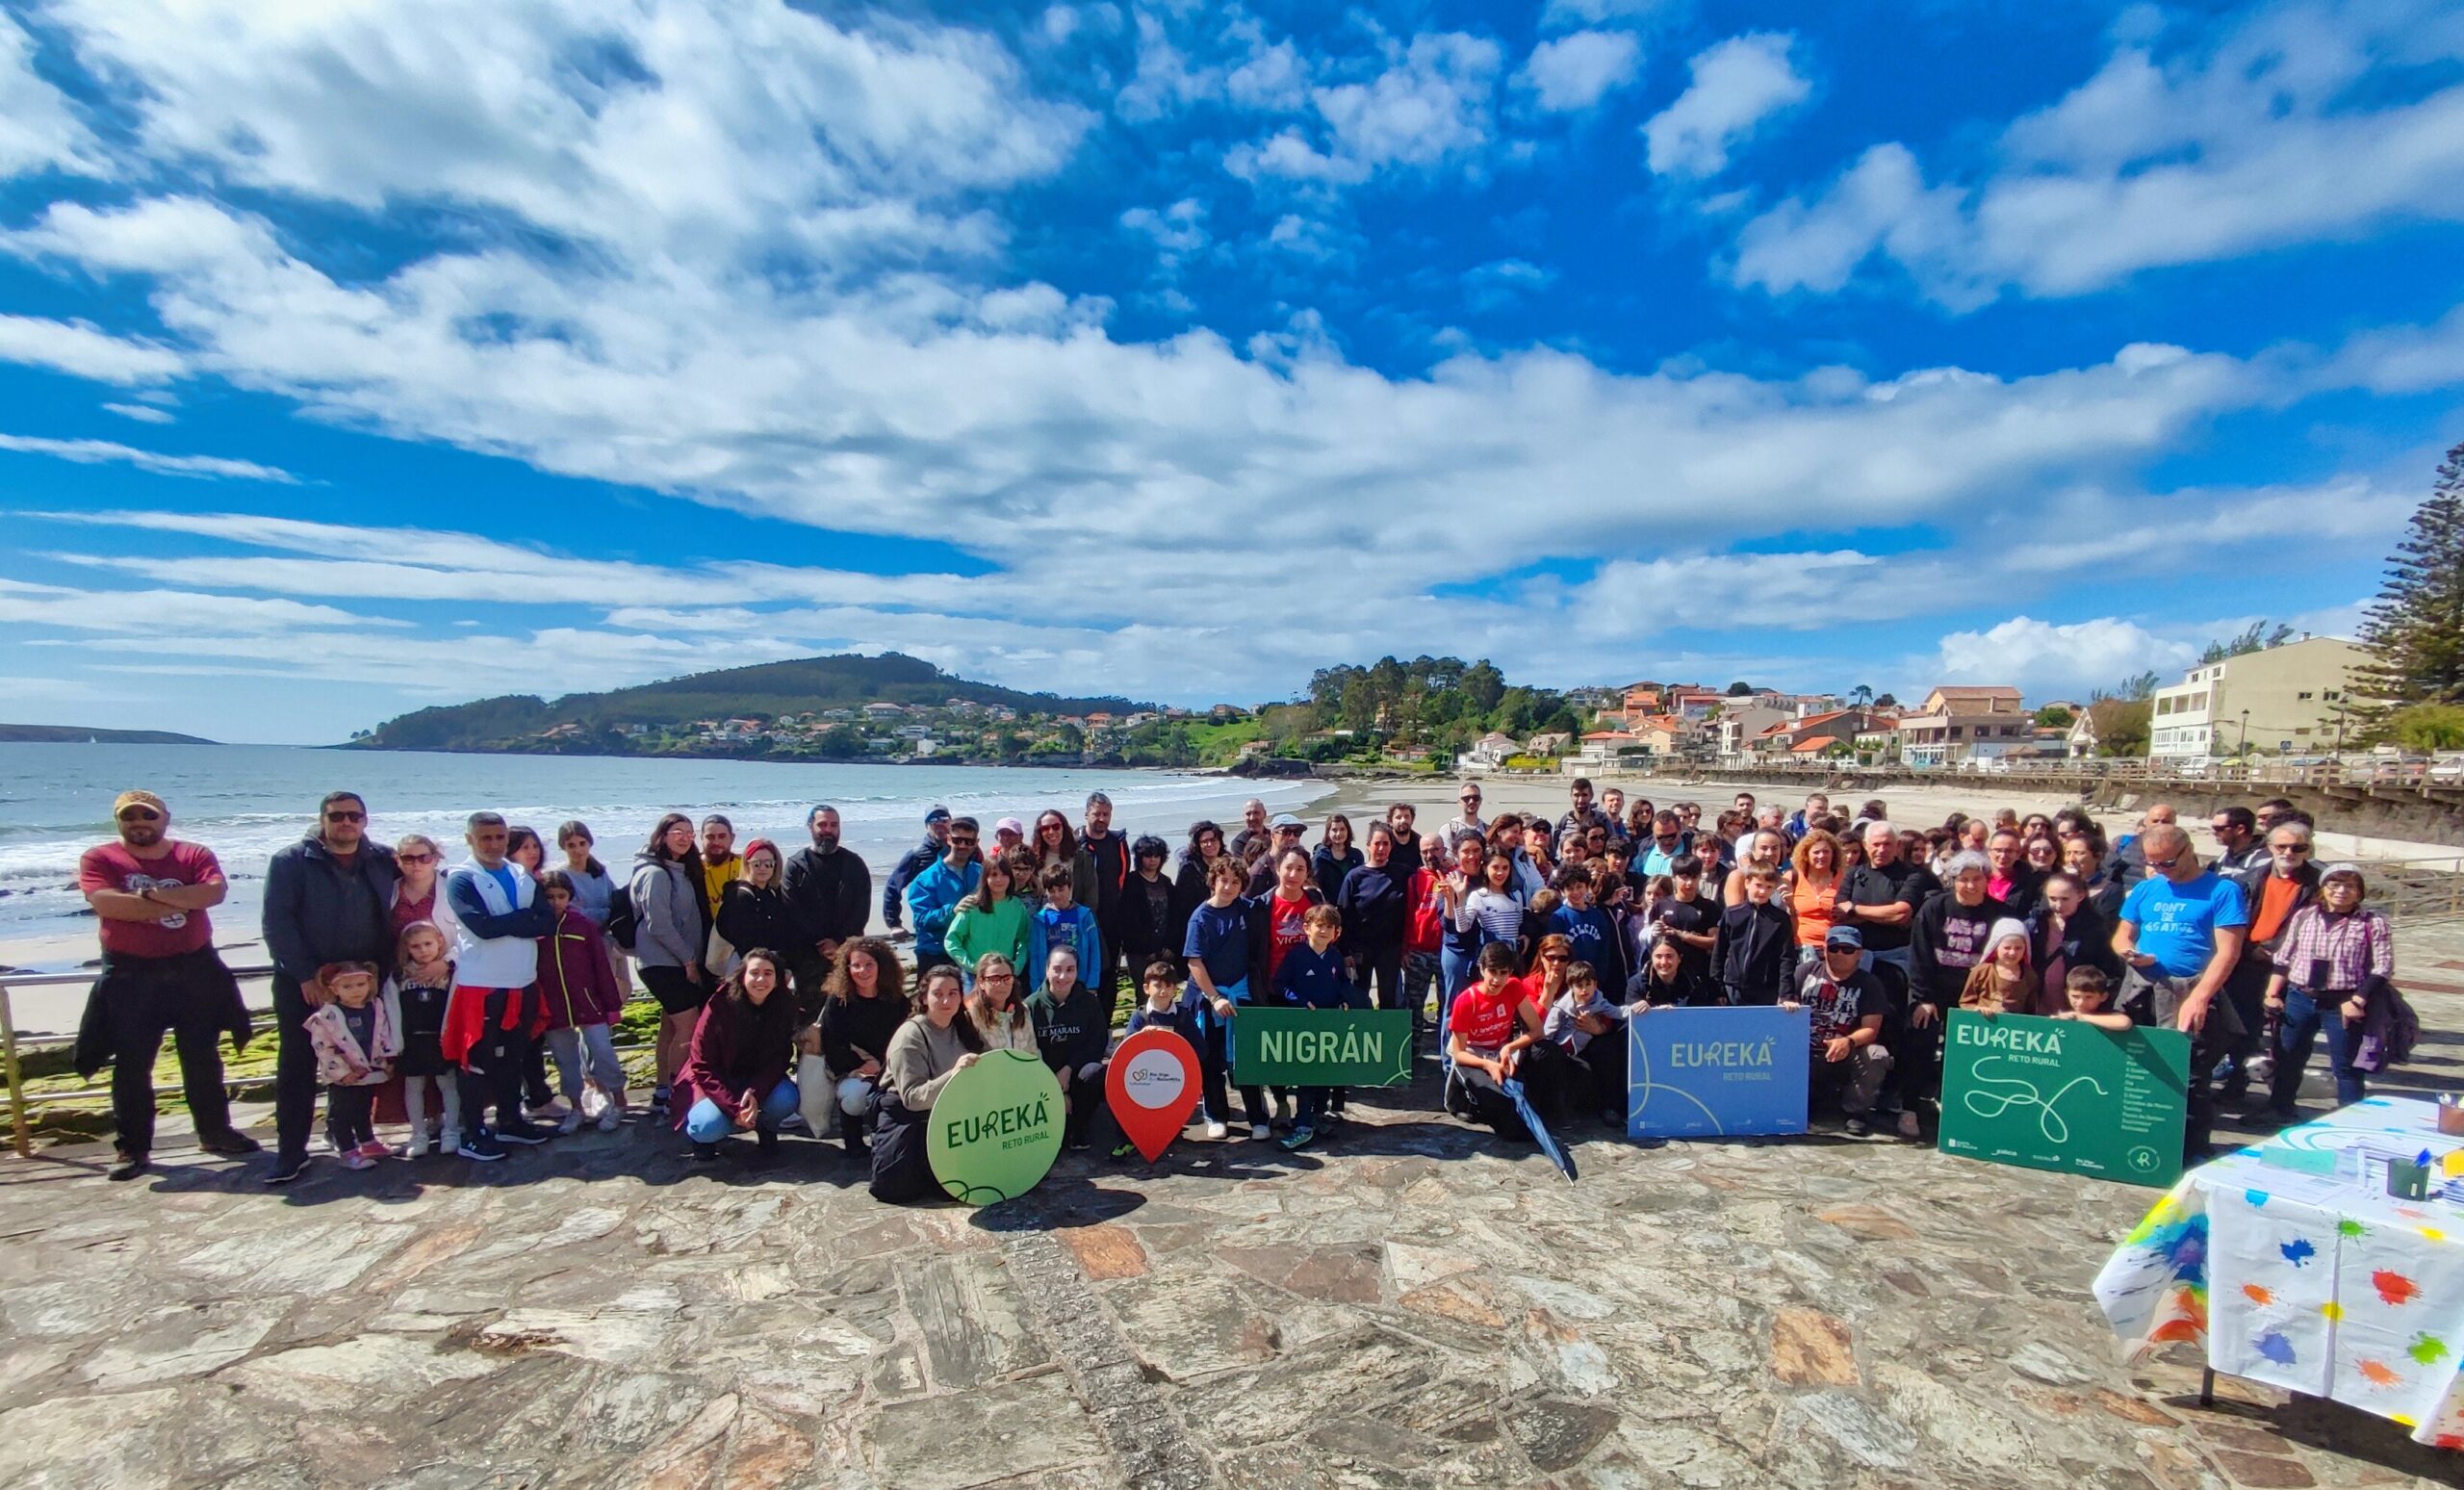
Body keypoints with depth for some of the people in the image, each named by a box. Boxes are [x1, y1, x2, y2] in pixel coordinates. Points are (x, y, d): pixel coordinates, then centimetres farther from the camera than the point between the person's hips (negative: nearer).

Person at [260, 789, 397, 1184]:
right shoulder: (291, 860, -4)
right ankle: (291, 1152, 9)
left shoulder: (383, 860, 3)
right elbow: (277, 922, -7)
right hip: (303, 981, -2)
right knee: (296, 1065, 2)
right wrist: (305, 974, -14)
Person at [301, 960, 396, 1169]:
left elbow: (386, 1038, 5)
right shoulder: (327, 1015, -16)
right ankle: (349, 1152, 11)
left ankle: (368, 1143, 33)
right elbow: (323, 1048, -17)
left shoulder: (377, 1008, -1)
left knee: (365, 1111, 20)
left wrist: (386, 1063, 1)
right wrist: (341, 1072, -18)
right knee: (341, 1113, 4)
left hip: (370, 1072, 5)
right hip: (342, 1078, -5)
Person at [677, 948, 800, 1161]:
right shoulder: (719, 1006, -20)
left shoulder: (783, 1008, -13)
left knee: (786, 1099, -28)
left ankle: (766, 1127, 7)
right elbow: (703, 1067, -16)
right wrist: (735, 1107, -25)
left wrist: (755, 1092, -27)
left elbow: (779, 1060, -8)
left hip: (760, 1081, 2)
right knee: (710, 1126, -31)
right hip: (715, 1082, -2)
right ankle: (704, 1135, 8)